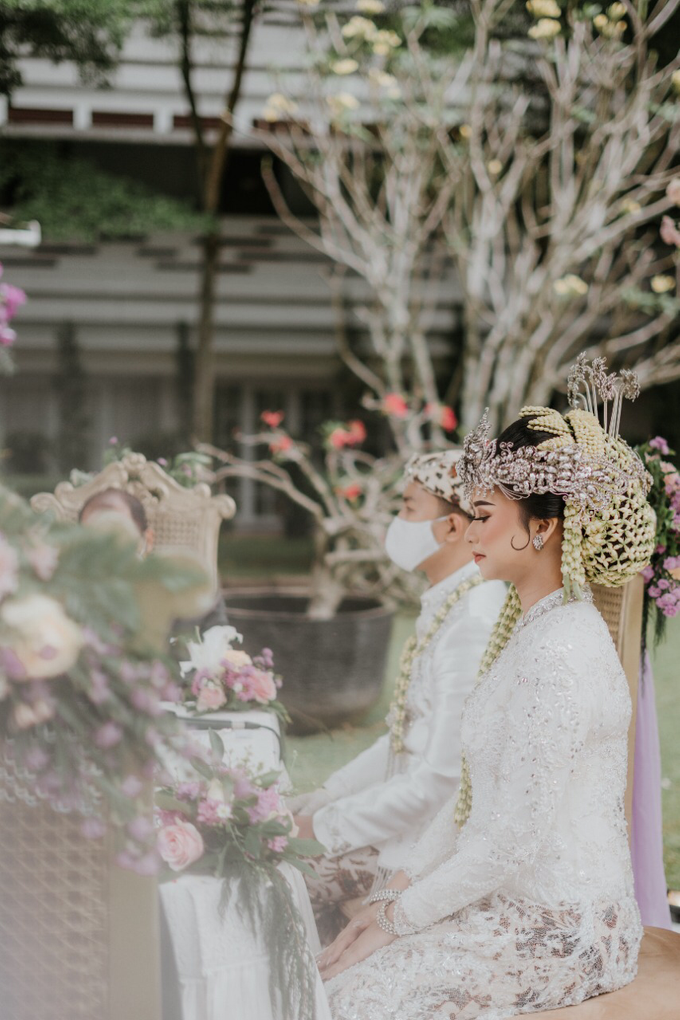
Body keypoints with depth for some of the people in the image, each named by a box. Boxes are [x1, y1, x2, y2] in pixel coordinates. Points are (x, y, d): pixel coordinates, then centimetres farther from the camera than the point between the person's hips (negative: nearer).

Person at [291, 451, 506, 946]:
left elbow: (444, 779, -24)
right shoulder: (447, 606, 10)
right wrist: (326, 796, 11)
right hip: (411, 814, 9)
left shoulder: (474, 624, -23)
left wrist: (325, 827, -15)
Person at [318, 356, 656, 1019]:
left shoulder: (561, 653, -22)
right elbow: (477, 798, 15)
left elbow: (511, 840, -22)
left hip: (562, 932, -9)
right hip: (516, 906, 9)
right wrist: (401, 887, 8)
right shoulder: (529, 628, 10)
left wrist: (398, 918, -13)